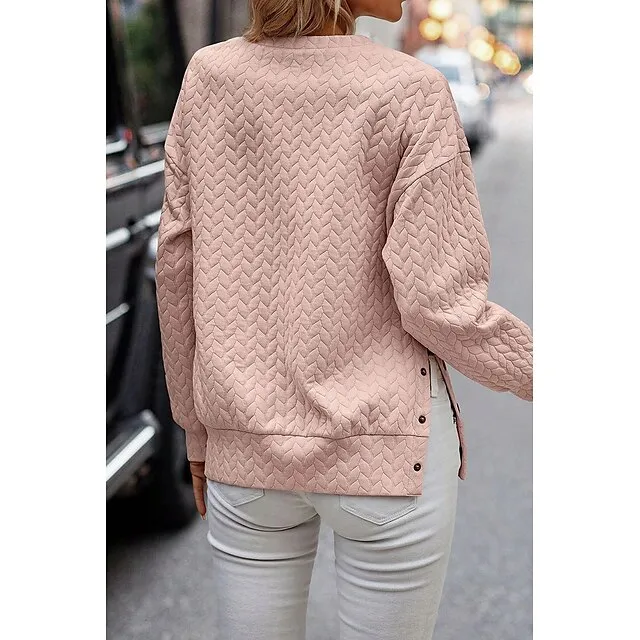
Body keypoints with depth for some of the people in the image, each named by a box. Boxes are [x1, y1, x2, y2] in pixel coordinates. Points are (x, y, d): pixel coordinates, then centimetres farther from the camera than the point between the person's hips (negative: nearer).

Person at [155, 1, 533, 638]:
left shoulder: (207, 77, -1)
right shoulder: (410, 93, -13)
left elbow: (175, 270, 2)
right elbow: (440, 302, -15)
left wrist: (197, 430, 13)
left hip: (246, 446, 4)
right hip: (387, 447, -3)